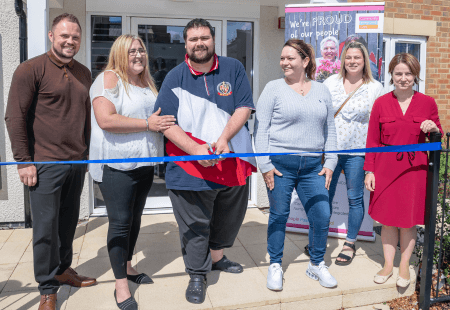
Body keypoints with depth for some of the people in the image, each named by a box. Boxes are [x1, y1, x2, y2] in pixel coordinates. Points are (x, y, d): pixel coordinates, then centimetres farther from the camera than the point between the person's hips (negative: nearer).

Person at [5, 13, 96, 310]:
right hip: (45, 164, -5)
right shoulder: (31, 69, -5)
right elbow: (15, 116, -8)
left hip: (77, 163, 6)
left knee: (68, 223, 15)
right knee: (46, 227, 2)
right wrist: (24, 160, -11)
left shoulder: (84, 73, 13)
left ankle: (63, 269, 34)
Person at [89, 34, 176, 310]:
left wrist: (166, 120, 9)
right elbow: (105, 120, -23)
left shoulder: (147, 83, 16)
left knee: (135, 218, 17)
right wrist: (147, 124, -20)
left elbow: (157, 116, 31)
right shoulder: (109, 79, -9)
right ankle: (121, 285, 9)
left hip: (145, 163, 8)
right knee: (120, 222, -3)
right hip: (116, 165, -8)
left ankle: (128, 267, 34)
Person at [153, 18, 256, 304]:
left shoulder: (233, 69, 4)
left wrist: (224, 138, -19)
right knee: (195, 224, 4)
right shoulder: (175, 77, -2)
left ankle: (217, 256, 46)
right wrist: (195, 150, -21)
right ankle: (197, 275, 25)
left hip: (233, 160, 3)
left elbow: (244, 107, -4)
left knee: (230, 216, 20)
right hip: (191, 166, -3)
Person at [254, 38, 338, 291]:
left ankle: (317, 265, 25)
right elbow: (261, 128, -3)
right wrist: (265, 164, -9)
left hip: (312, 166, 3)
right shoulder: (274, 88, 1)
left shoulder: (322, 91, 12)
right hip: (280, 164, -3)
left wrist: (330, 163, 7)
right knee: (279, 215, 5)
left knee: (322, 215, 3)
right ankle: (275, 266, 24)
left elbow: (330, 130, 14)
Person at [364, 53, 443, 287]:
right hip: (385, 169, 0)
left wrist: (433, 129, -10)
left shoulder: (427, 103, 3)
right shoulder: (381, 103, 2)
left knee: (409, 219, 9)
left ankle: (404, 266, 27)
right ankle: (388, 264, 26)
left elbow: (438, 135, 13)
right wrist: (369, 170, -1)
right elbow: (372, 140, 3)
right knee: (388, 219, 8)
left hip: (414, 169, 0)